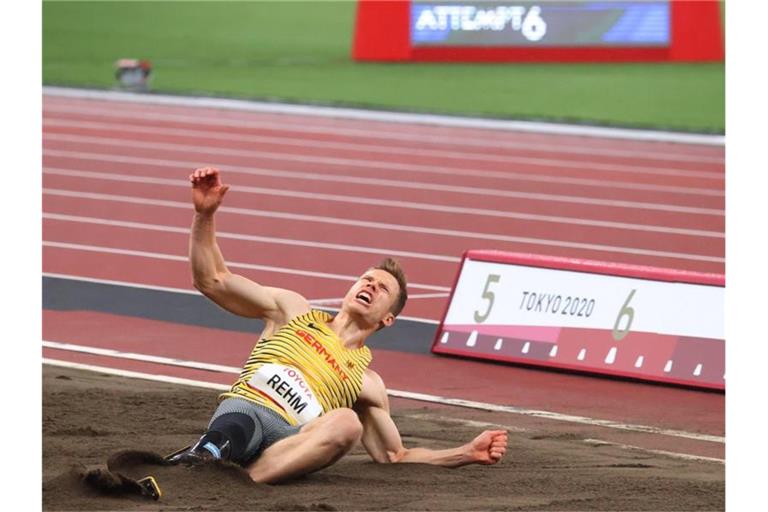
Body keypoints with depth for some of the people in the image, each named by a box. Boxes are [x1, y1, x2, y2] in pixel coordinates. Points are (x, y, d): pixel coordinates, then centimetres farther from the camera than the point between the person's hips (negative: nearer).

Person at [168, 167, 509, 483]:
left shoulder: (366, 382, 30)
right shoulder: (293, 311, 27)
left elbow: (395, 456, 34)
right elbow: (211, 281, 20)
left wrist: (468, 454, 21)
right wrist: (205, 214, 5)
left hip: (291, 445, 0)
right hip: (241, 411, 0)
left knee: (347, 423, -35)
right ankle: (211, 449, -71)